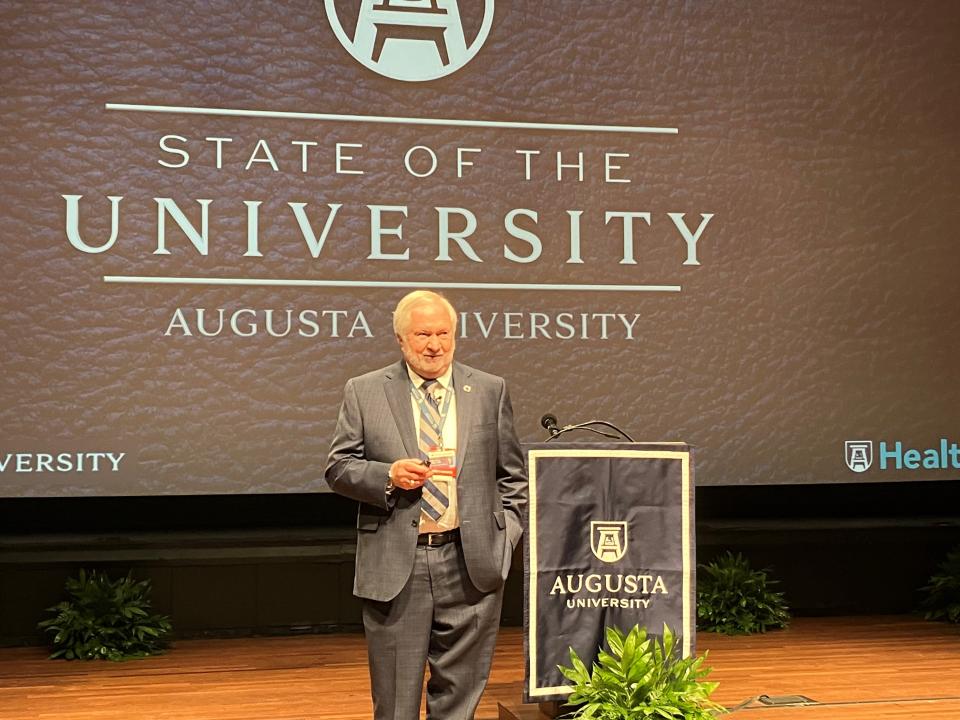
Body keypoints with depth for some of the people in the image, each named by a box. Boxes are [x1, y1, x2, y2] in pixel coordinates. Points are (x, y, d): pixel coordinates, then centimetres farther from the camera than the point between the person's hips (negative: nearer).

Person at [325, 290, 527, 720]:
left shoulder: (490, 392, 7)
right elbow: (338, 468, 3)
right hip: (395, 567, -1)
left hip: (471, 567, 1)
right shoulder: (364, 392, 3)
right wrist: (388, 475, -15)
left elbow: (512, 477, 12)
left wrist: (505, 539, 3)